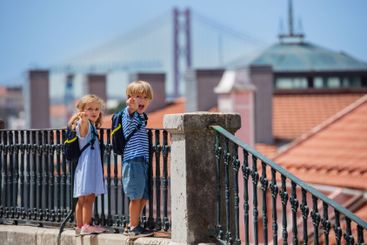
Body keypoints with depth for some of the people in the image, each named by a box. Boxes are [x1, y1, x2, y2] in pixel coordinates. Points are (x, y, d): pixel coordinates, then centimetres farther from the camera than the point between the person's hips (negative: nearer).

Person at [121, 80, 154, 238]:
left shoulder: (141, 116, 21)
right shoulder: (129, 113, -6)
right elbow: (131, 108, -33)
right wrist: (131, 104, -51)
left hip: (142, 161, 9)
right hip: (133, 160, -9)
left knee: (144, 197, 11)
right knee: (137, 196, -7)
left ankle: (133, 226, 20)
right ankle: (134, 228, -1)